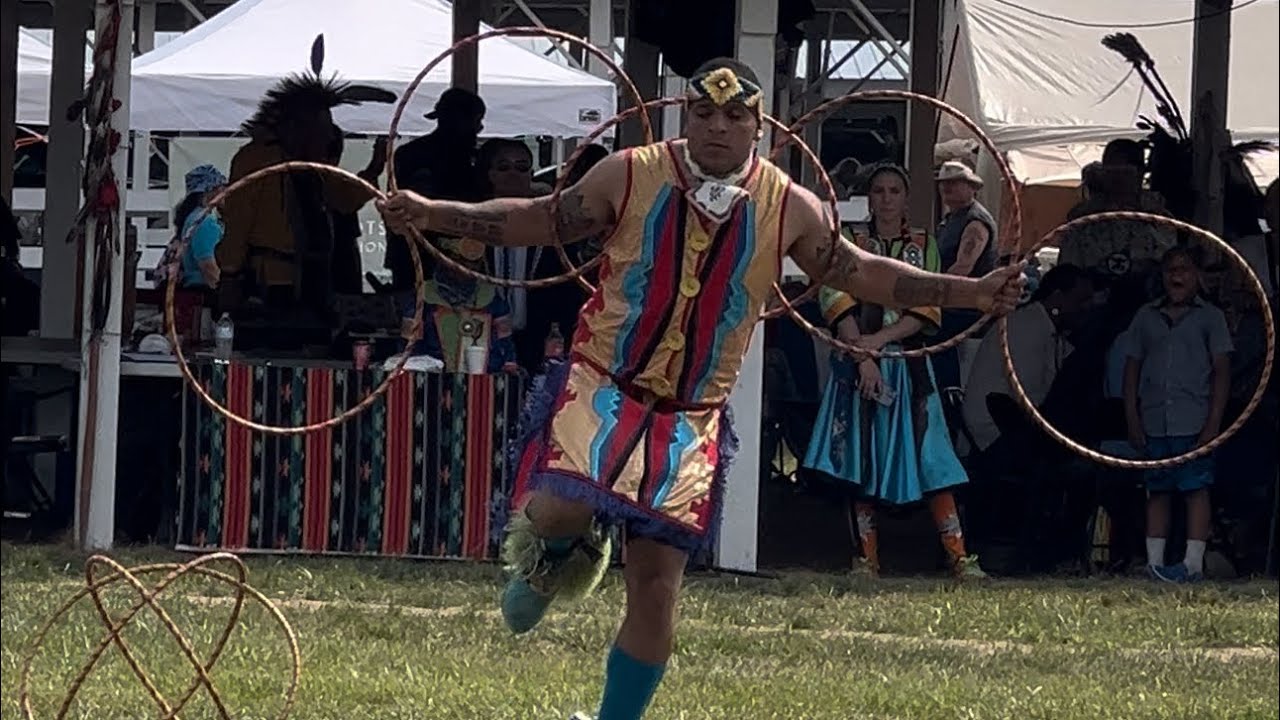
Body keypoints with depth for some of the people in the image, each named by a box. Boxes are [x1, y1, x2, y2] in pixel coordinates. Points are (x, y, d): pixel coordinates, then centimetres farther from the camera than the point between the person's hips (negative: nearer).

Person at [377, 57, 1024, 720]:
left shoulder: (789, 210, -1)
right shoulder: (631, 176, -6)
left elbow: (858, 272, 12)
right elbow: (539, 221, 4)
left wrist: (971, 293, 7)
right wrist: (430, 214, -4)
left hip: (691, 419, 2)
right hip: (603, 385, -2)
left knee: (656, 589, 0)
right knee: (557, 511, -28)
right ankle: (558, 558, 11)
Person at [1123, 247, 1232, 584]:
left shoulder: (1210, 317, 6)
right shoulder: (1146, 318, 14)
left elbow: (1221, 372, 2)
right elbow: (1132, 369, 15)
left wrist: (1214, 422, -7)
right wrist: (1132, 418, 6)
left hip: (1194, 423, -3)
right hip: (1153, 424, 3)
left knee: (1197, 489, -6)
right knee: (1157, 491, 5)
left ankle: (1193, 562, -8)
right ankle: (1154, 562, 6)